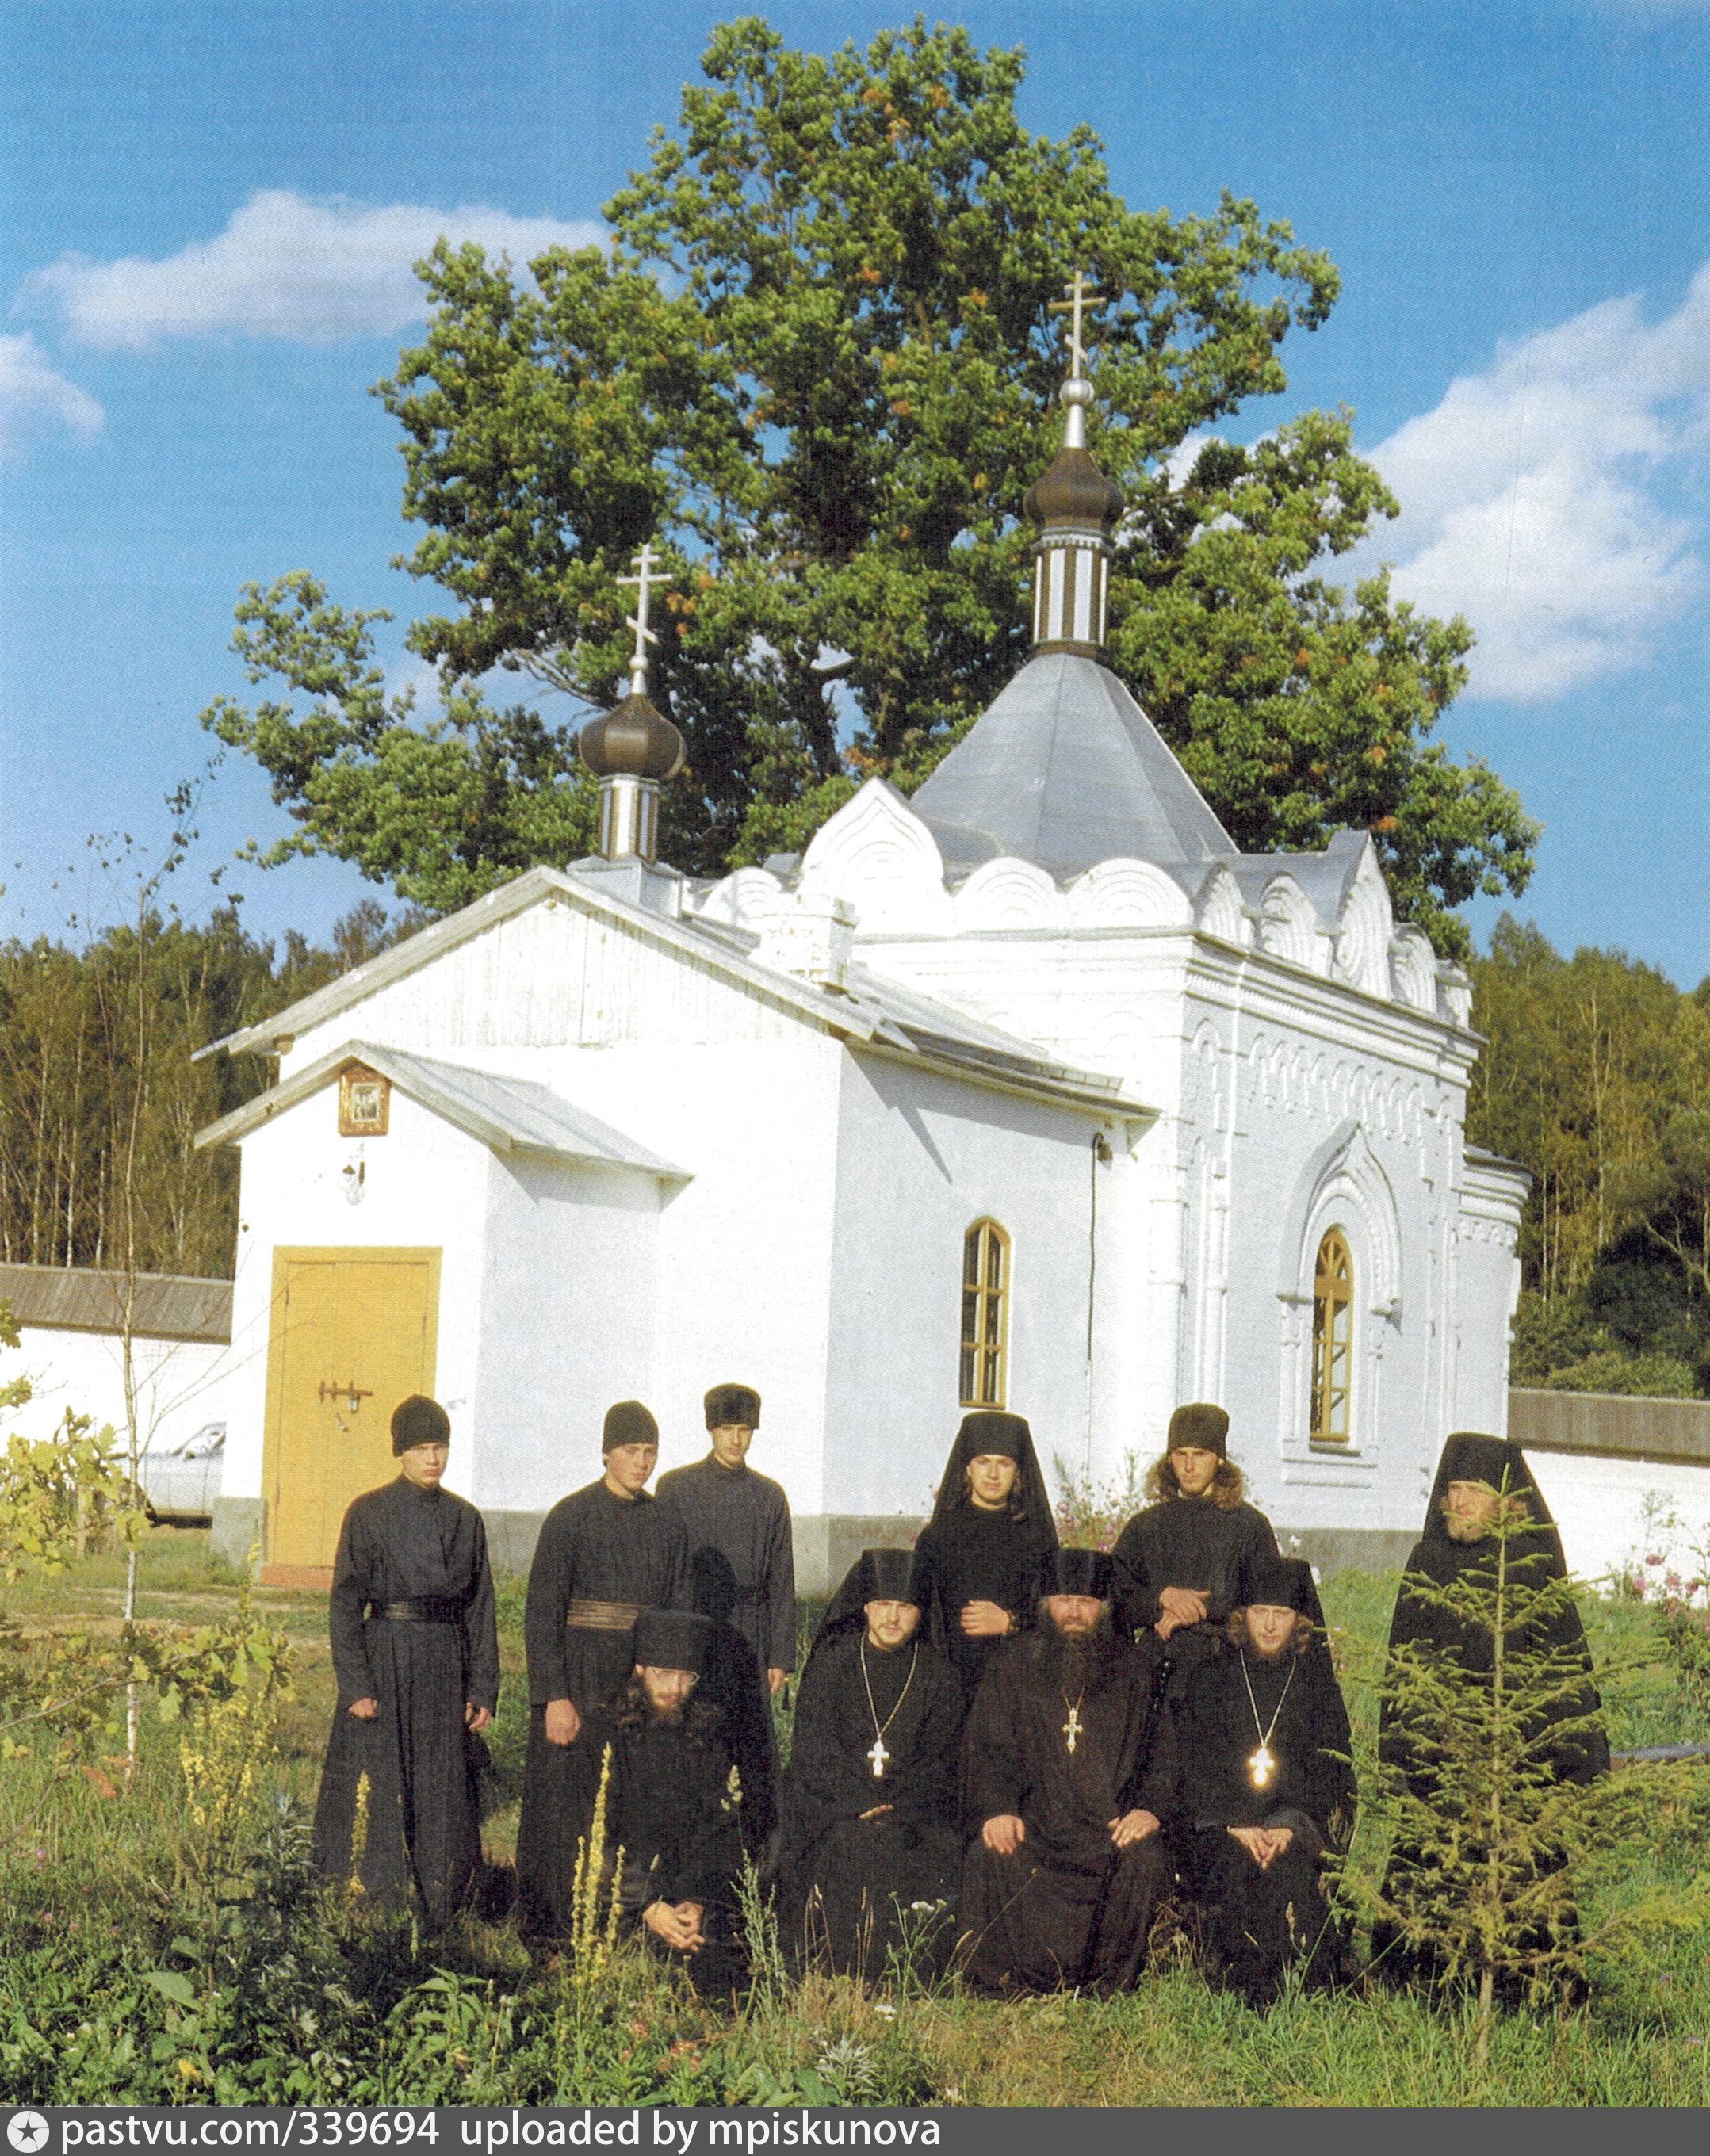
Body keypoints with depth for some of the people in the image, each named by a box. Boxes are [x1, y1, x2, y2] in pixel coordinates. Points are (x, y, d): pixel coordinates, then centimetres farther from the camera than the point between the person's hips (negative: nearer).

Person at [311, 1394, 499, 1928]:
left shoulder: (465, 1519, 9)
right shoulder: (368, 1513, -2)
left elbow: (481, 1609, 10)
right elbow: (344, 1603, -4)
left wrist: (481, 1689, 4)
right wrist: (355, 1684, -12)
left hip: (447, 1665, 3)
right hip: (384, 1660, -3)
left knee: (443, 1796, 6)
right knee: (379, 1790, -3)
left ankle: (436, 1920, 14)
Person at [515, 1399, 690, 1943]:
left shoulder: (667, 1525, 10)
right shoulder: (570, 1517, -5)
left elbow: (679, 1612, 15)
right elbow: (540, 1613, -8)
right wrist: (554, 1696, -15)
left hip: (645, 1681, 4)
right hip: (580, 1676, -4)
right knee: (565, 1801, -2)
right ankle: (550, 1932, 5)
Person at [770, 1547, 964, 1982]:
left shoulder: (937, 1675, 8)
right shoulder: (832, 1664, 4)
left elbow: (939, 1761, 4)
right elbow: (813, 1752, -2)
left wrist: (895, 1810, -13)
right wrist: (860, 1805, -17)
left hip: (914, 1811, 1)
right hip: (833, 1808, -1)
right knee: (853, 1850, -31)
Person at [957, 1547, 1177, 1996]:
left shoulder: (1136, 1668, 10)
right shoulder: (1015, 1665, 11)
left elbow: (1163, 1748, 6)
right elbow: (985, 1747, 5)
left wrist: (1151, 1807, -13)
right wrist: (996, 1808, -14)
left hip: (1112, 1826, 0)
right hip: (1034, 1821, 0)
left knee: (1143, 1858, -31)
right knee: (990, 1856, -29)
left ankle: (1112, 1985, -14)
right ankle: (1002, 1985, -15)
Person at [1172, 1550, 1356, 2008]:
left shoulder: (1315, 1679, 12)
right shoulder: (1211, 1677, 9)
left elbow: (1330, 1765, 5)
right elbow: (1194, 1760, 1)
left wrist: (1287, 1824, -13)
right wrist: (1237, 1825, -15)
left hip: (1297, 1822, 0)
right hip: (1216, 1820, 0)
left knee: (1290, 1872, -31)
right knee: (1236, 1870, -32)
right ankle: (1245, 1991, -29)